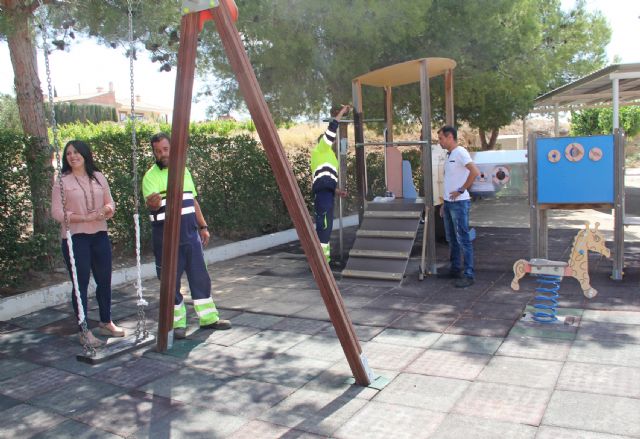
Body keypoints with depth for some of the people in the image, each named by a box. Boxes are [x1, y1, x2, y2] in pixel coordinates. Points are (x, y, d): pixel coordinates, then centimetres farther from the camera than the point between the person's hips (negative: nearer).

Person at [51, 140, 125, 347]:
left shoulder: (98, 177, 9)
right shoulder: (62, 181, -3)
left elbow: (110, 203, 12)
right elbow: (57, 212, -9)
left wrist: (106, 210, -12)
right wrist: (85, 217, -19)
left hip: (100, 235, 4)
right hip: (75, 238, -4)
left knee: (104, 281, 11)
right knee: (81, 283, 1)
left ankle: (106, 323, 28)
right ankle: (85, 331, 11)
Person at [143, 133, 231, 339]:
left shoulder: (183, 171, 11)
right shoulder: (151, 176, -6)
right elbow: (152, 204, -20)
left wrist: (203, 226, 14)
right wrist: (153, 204, -43)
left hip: (191, 234, 5)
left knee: (200, 277, 9)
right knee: (171, 281, 3)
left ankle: (208, 318, 19)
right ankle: (177, 323, 16)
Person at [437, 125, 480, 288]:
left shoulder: (460, 152, -13)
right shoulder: (449, 155, 15)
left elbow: (475, 172, -25)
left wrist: (461, 190, -19)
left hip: (459, 203, -10)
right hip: (449, 203, 10)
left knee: (463, 239, -6)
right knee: (452, 239, 15)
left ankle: (469, 275, -2)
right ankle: (455, 269, 25)